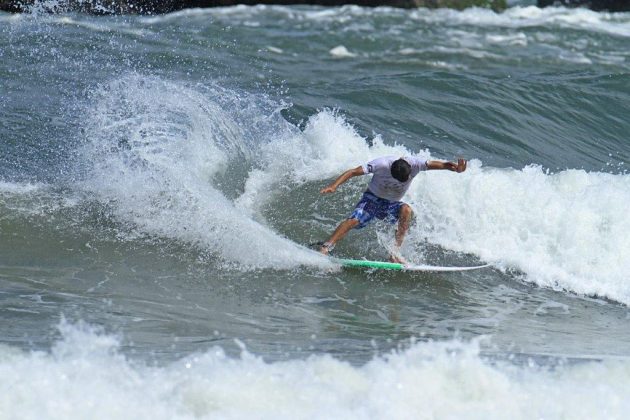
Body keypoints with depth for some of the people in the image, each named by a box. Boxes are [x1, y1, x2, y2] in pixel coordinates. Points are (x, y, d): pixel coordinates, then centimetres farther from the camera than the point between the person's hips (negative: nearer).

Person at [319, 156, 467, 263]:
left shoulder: (413, 164, -21)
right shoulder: (381, 164, -28)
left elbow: (434, 164, -32)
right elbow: (353, 172, -28)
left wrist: (455, 168, -50)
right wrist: (334, 186, -39)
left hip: (391, 204, 2)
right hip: (372, 198, -2)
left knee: (406, 210, -30)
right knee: (353, 220, -28)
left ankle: (395, 253, -30)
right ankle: (325, 248, -25)